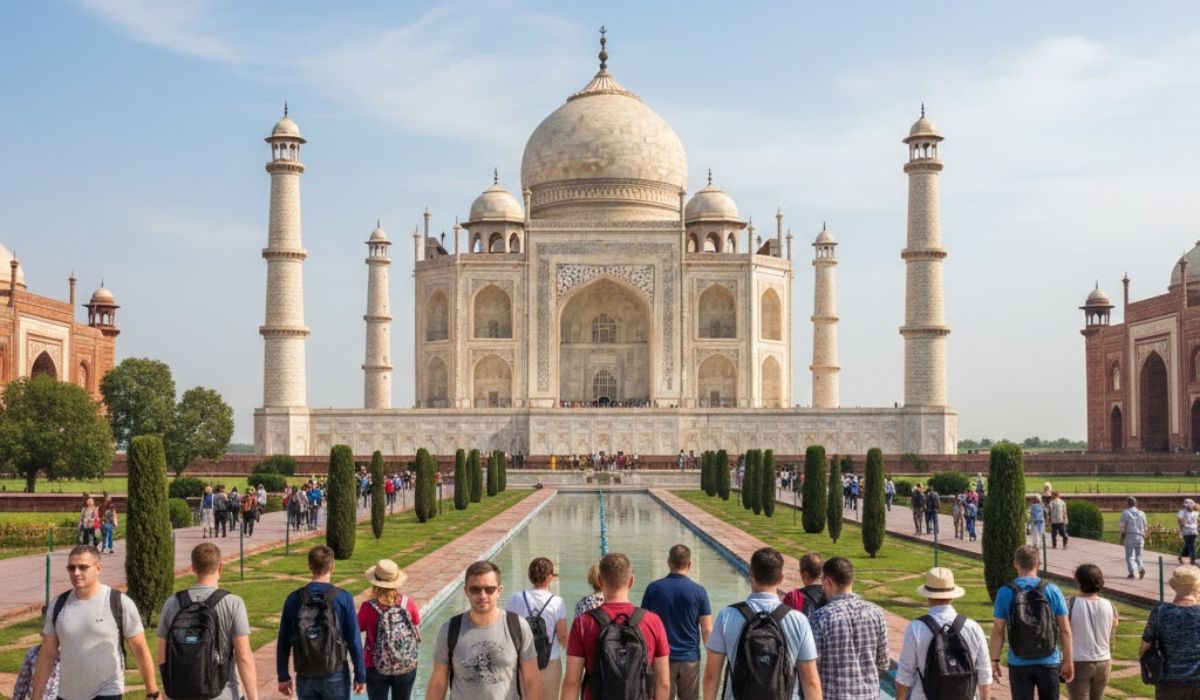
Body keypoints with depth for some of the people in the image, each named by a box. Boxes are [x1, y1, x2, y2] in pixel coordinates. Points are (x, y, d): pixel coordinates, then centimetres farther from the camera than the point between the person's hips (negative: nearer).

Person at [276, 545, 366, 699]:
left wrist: (283, 676, 10)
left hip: (305, 677, 2)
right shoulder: (343, 598, -9)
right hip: (335, 675, -2)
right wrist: (360, 676, 0)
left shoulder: (294, 599, -2)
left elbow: (283, 642, 1)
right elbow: (354, 641, -9)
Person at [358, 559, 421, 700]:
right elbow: (417, 636, 0)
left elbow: (358, 628, 3)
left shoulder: (369, 607, -17)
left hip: (376, 667, -1)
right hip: (406, 666, 2)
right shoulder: (408, 604, -11)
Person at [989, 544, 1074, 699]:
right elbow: (1065, 630, -3)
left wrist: (995, 660, 1)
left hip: (1019, 664, -1)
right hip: (1048, 662, 1)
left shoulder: (1005, 592, -7)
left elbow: (998, 630, -7)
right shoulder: (1052, 590, -4)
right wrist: (1068, 661, 4)